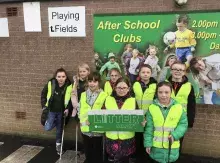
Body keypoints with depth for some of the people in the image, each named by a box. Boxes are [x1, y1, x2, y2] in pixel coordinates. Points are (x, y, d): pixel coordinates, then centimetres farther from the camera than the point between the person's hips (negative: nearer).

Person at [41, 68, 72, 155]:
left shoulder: (69, 86, -16)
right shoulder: (50, 84, -13)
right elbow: (43, 94, 3)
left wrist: (68, 109, -12)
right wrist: (44, 105, -1)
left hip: (61, 111, 0)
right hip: (51, 110, 1)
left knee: (59, 128, 13)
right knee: (47, 128, -7)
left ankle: (58, 144, 36)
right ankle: (53, 121, 28)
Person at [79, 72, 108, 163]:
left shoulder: (104, 95, -7)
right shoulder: (83, 95, 8)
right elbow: (81, 110, 8)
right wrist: (83, 120, -7)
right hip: (85, 129, 4)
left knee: (97, 155, 10)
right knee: (88, 154, 18)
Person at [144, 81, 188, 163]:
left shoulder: (179, 107, -7)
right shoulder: (152, 108, -8)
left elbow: (183, 124, 0)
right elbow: (149, 128, -4)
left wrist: (175, 135, -14)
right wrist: (148, 143, -4)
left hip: (172, 147, 1)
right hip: (156, 147, 0)